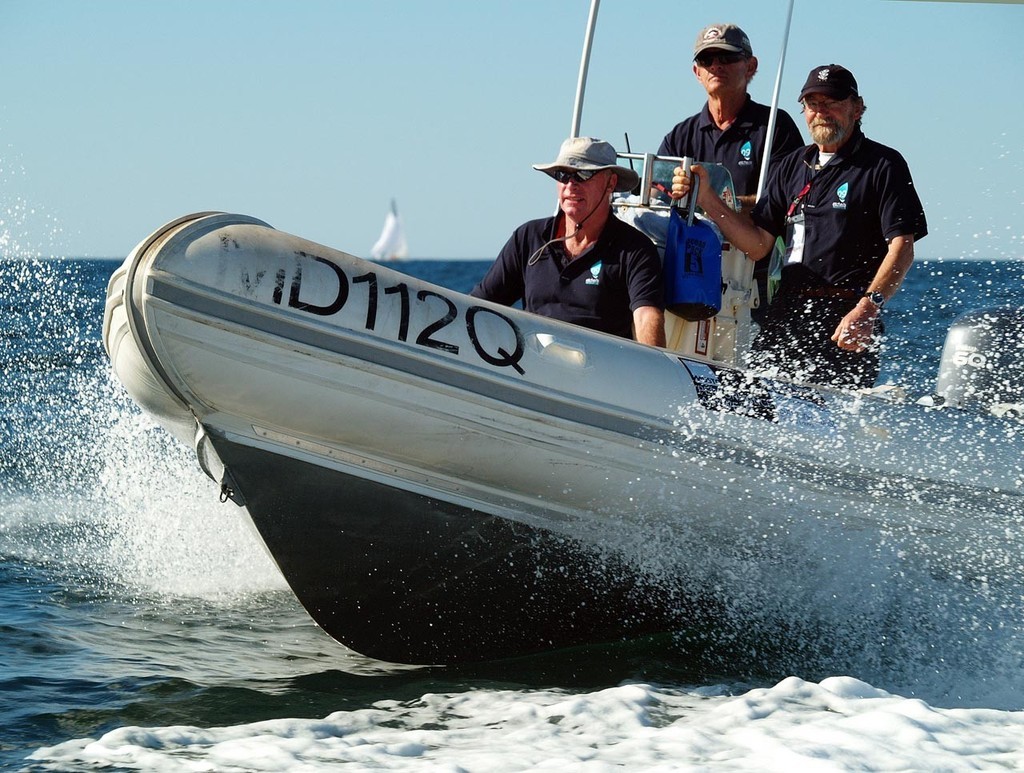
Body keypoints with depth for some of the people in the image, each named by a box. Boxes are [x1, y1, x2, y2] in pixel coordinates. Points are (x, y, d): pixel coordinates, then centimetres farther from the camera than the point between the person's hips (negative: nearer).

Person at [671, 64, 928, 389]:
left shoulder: (883, 165, 2)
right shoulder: (793, 166, 21)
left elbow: (901, 248, -8)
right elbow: (757, 243, 17)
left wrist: (868, 307, -23)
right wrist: (705, 198, 5)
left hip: (846, 319, -5)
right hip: (786, 315, 5)